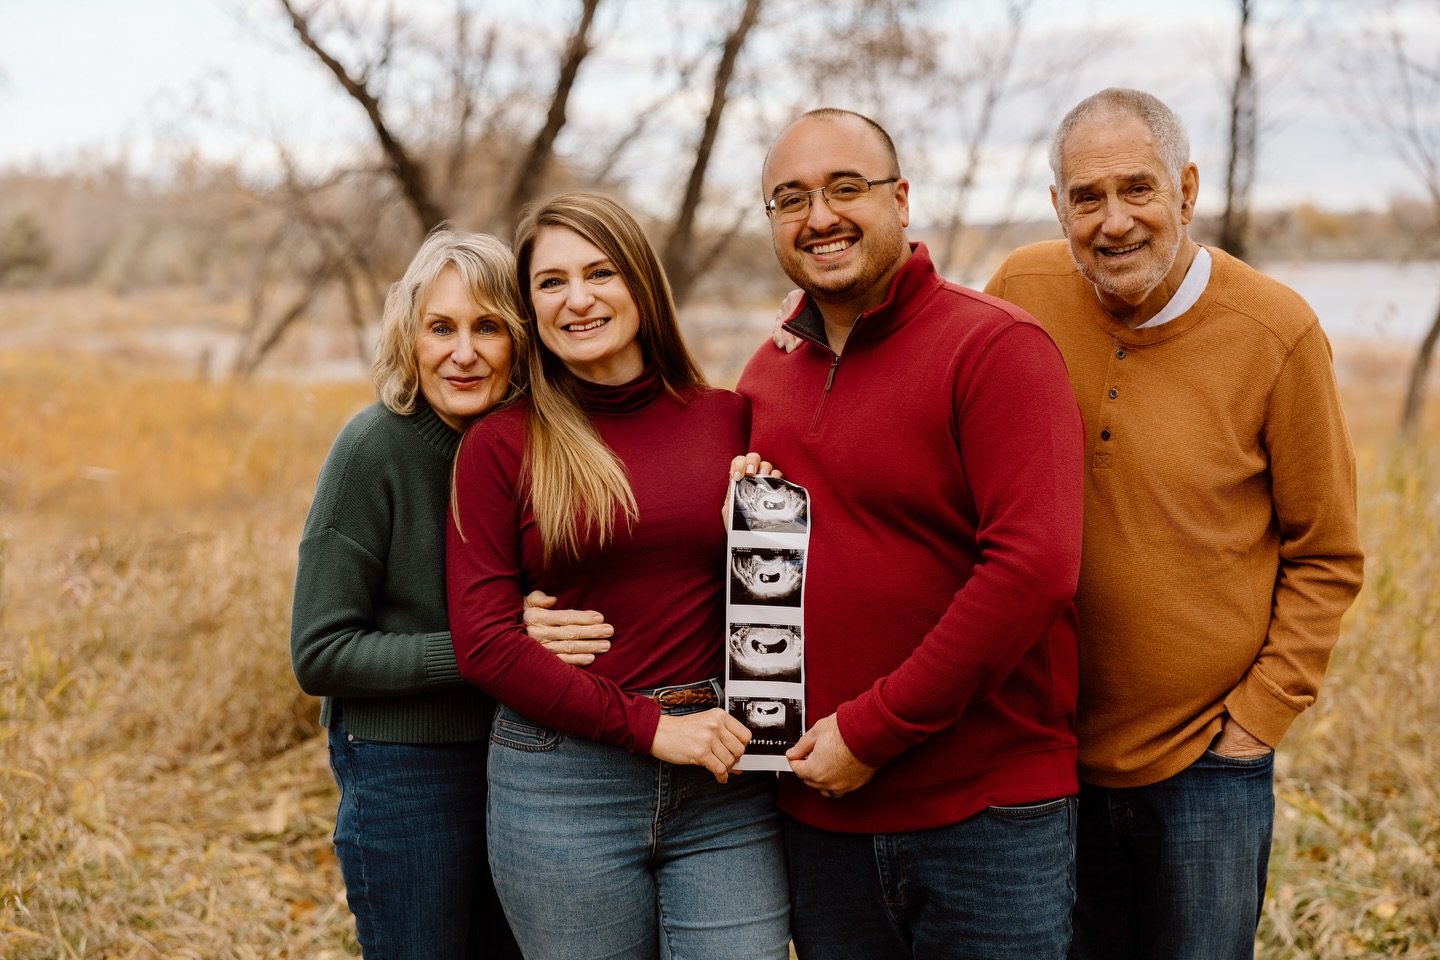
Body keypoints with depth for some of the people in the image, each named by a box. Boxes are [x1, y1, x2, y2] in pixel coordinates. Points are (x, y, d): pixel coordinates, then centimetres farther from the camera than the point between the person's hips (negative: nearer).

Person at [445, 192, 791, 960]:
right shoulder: (500, 446, -1)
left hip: (726, 788, 2)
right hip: (563, 787, -1)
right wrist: (649, 726, -13)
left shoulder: (728, 419, 5)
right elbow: (482, 640, -7)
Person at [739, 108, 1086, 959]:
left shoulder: (995, 346, -10)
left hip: (988, 816, -5)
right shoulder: (766, 374, 10)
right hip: (820, 816, 6)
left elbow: (1035, 565, -20)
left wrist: (874, 731, -18)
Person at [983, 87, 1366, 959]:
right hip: (1047, 751, 2)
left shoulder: (1277, 334, -11)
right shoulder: (1020, 295, -6)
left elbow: (1326, 557, -3)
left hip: (1208, 763, -2)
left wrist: (1261, 716, -6)